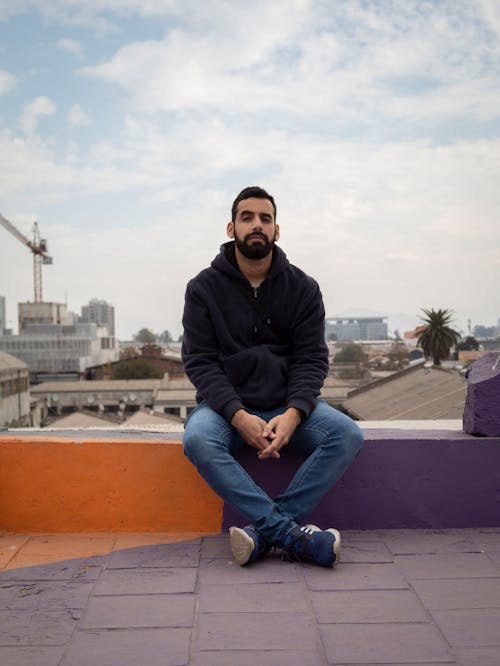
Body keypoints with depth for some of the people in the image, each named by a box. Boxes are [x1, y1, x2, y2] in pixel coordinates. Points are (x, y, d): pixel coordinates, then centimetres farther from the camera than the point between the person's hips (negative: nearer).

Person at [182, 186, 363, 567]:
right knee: (198, 438, -34)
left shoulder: (303, 288, 6)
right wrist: (239, 415, -22)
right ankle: (291, 534, -32)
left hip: (288, 405, 2)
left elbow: (313, 360, -1)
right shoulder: (204, 288, 2)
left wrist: (293, 414, -21)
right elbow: (200, 361, -5)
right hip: (226, 405, -1)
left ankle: (266, 530, -27)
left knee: (348, 435, -25)